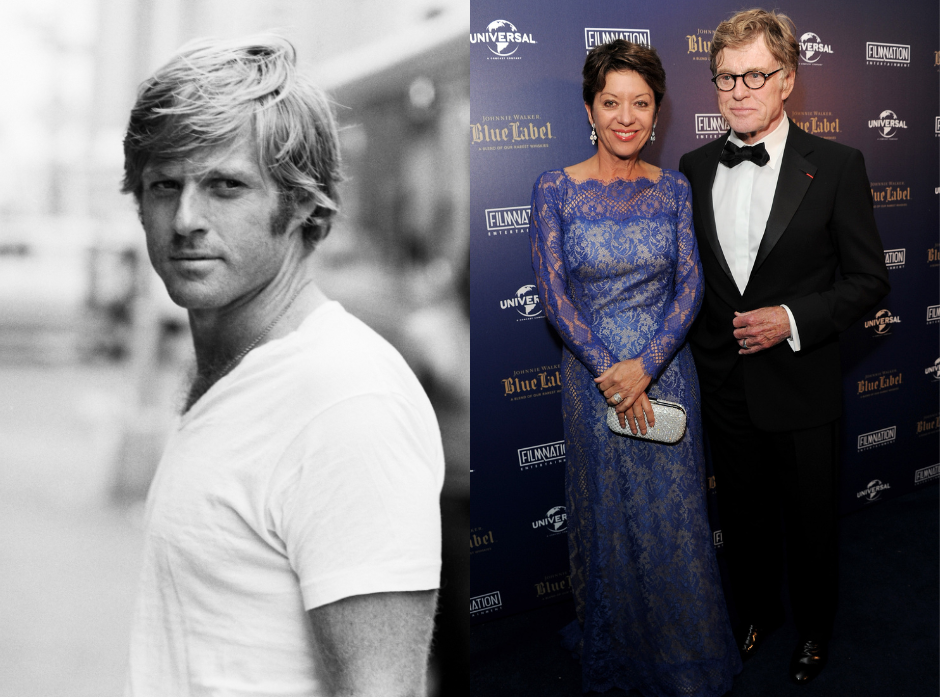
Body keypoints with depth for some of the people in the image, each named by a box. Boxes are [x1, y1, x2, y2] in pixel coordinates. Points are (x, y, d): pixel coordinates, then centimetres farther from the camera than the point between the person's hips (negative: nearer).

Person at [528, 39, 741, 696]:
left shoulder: (674, 188, 0)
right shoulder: (556, 188, -6)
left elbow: (691, 285, -4)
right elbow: (553, 292, -9)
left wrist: (645, 366, -17)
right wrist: (609, 370, -15)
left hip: (665, 369, 1)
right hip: (591, 373, -1)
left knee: (675, 513, 10)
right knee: (608, 511, 12)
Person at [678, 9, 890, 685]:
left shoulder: (836, 166, -10)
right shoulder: (693, 168, 0)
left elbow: (869, 279, -8)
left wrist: (794, 319, -21)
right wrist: (698, 356, 2)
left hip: (802, 391, -3)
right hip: (724, 389, 3)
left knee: (812, 524, 15)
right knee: (744, 518, 20)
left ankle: (814, 631, 41)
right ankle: (758, 612, 46)